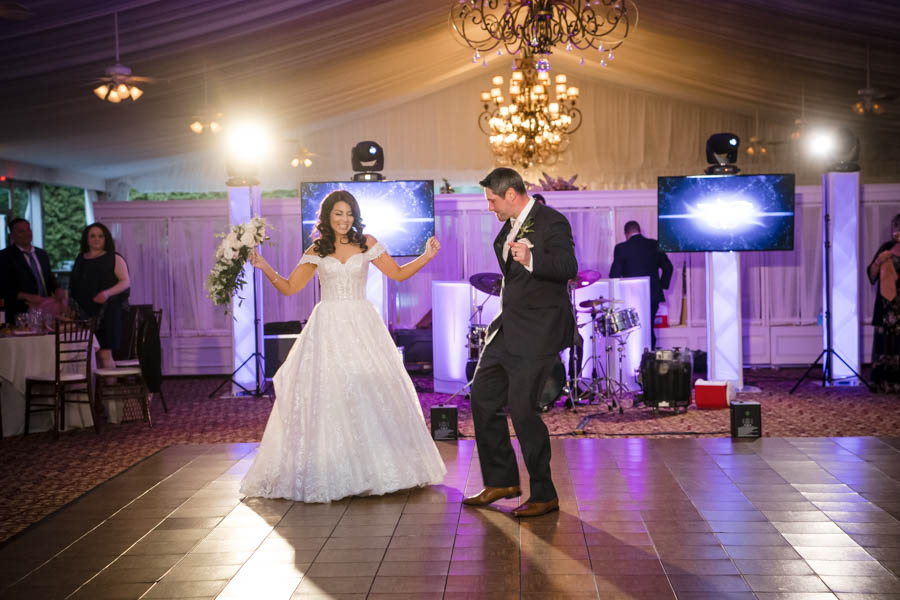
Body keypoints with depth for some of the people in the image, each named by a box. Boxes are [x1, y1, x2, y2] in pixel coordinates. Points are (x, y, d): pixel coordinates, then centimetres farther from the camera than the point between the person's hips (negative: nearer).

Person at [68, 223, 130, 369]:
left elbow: (126, 281, -3)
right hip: (85, 313, 4)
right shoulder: (80, 259, 17)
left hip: (106, 312, -4)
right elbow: (72, 286, 21)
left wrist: (108, 293, -20)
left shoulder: (114, 259, 5)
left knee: (104, 355, -11)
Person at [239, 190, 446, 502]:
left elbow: (399, 274, 8)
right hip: (328, 327, 0)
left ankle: (376, 468, 9)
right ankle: (329, 473, 1)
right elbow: (289, 287, 8)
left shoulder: (367, 244, 6)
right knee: (326, 392, -6)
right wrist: (264, 267, -4)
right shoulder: (316, 251, 7)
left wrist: (426, 257, -4)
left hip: (361, 325, 0)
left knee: (372, 391, -3)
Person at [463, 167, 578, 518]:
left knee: (522, 409, -9)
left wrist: (531, 260, -44)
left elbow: (569, 267, -28)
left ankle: (544, 495, 6)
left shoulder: (552, 223, -14)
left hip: (537, 333, -10)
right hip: (508, 328, 10)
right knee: (482, 396, 11)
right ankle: (501, 481, 24)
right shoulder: (510, 226, 13)